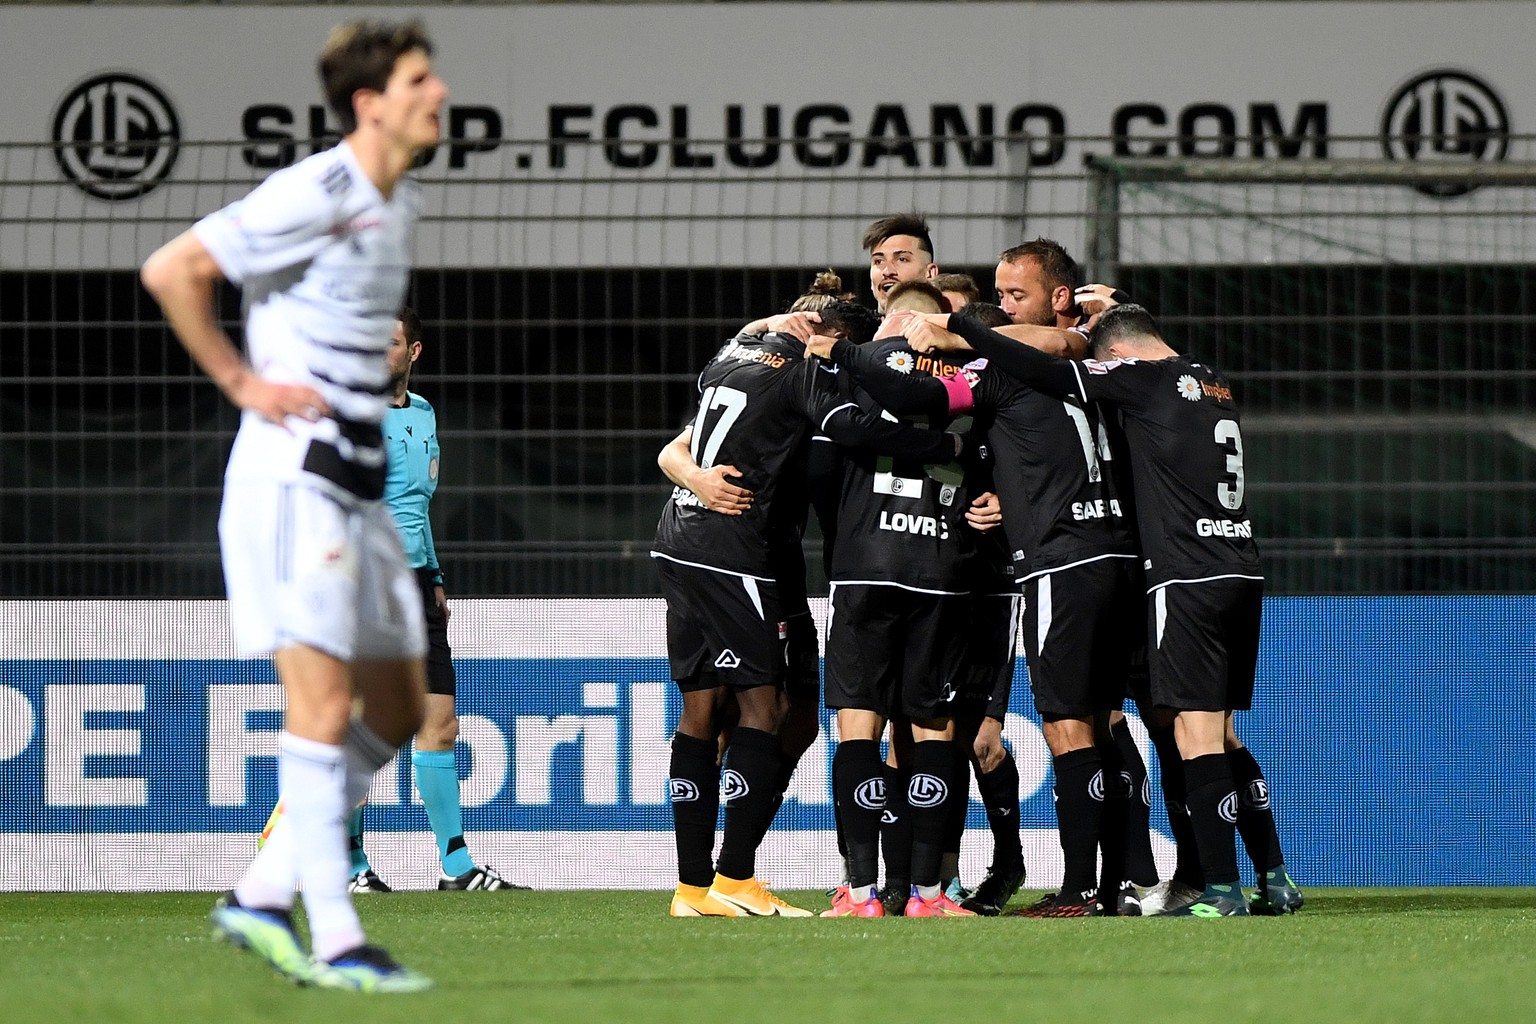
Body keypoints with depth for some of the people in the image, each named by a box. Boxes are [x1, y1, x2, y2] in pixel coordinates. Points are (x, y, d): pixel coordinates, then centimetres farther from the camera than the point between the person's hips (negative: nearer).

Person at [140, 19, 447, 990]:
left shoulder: (403, 202, 14)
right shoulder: (313, 195, -14)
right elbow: (170, 271, -17)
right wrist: (244, 382, -13)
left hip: (359, 489, 9)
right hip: (292, 479, -9)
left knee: (397, 713, 9)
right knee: (324, 703, -12)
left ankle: (262, 895, 16)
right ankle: (336, 942, -10)